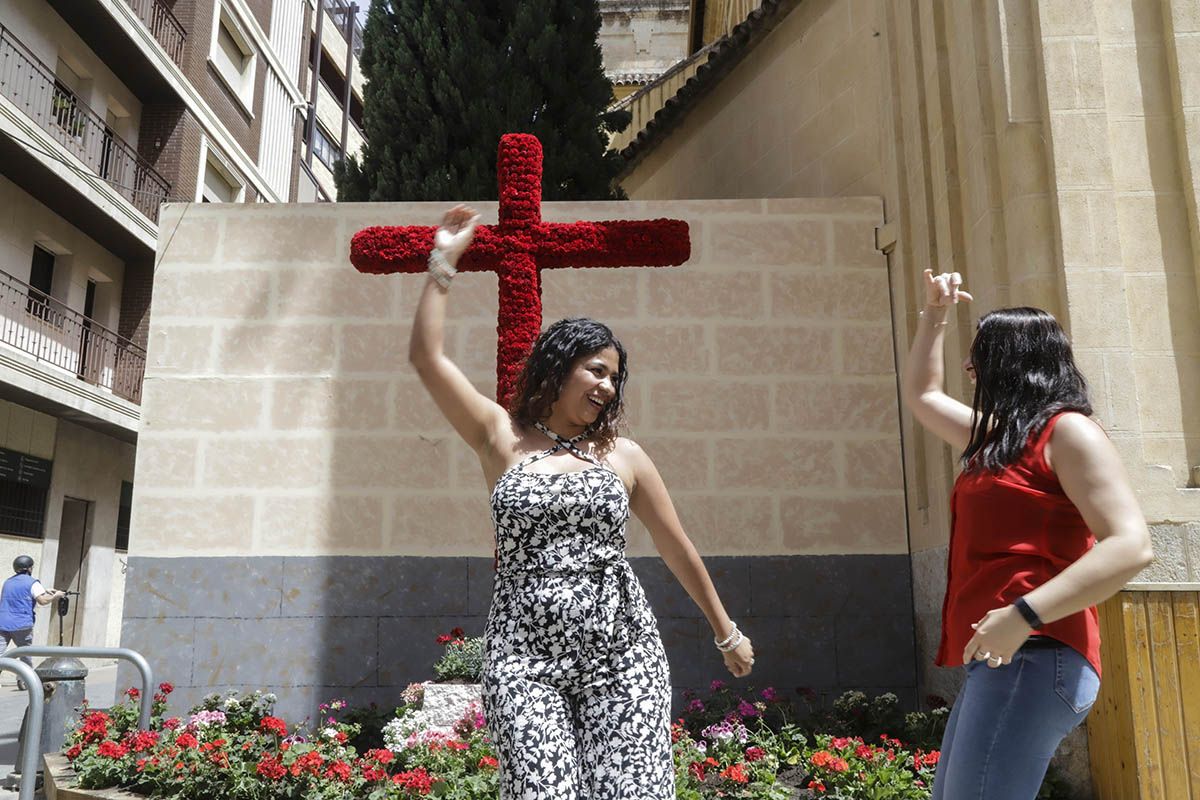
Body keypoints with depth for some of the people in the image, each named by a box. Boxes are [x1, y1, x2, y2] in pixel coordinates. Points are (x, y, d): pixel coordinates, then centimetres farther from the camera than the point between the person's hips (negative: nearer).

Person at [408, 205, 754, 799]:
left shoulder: (623, 455, 10)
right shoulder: (501, 438, 6)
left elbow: (678, 550, 16)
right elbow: (427, 356, -1)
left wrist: (727, 632, 22)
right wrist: (443, 262, -2)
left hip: (623, 654, 1)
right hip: (525, 657, -1)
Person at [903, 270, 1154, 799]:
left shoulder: (1067, 432, -5)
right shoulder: (997, 435, 22)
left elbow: (1131, 546, -17)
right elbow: (921, 395, 38)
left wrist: (1023, 615, -26)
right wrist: (934, 316, 32)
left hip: (1033, 659, -9)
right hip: (997, 660, 9)